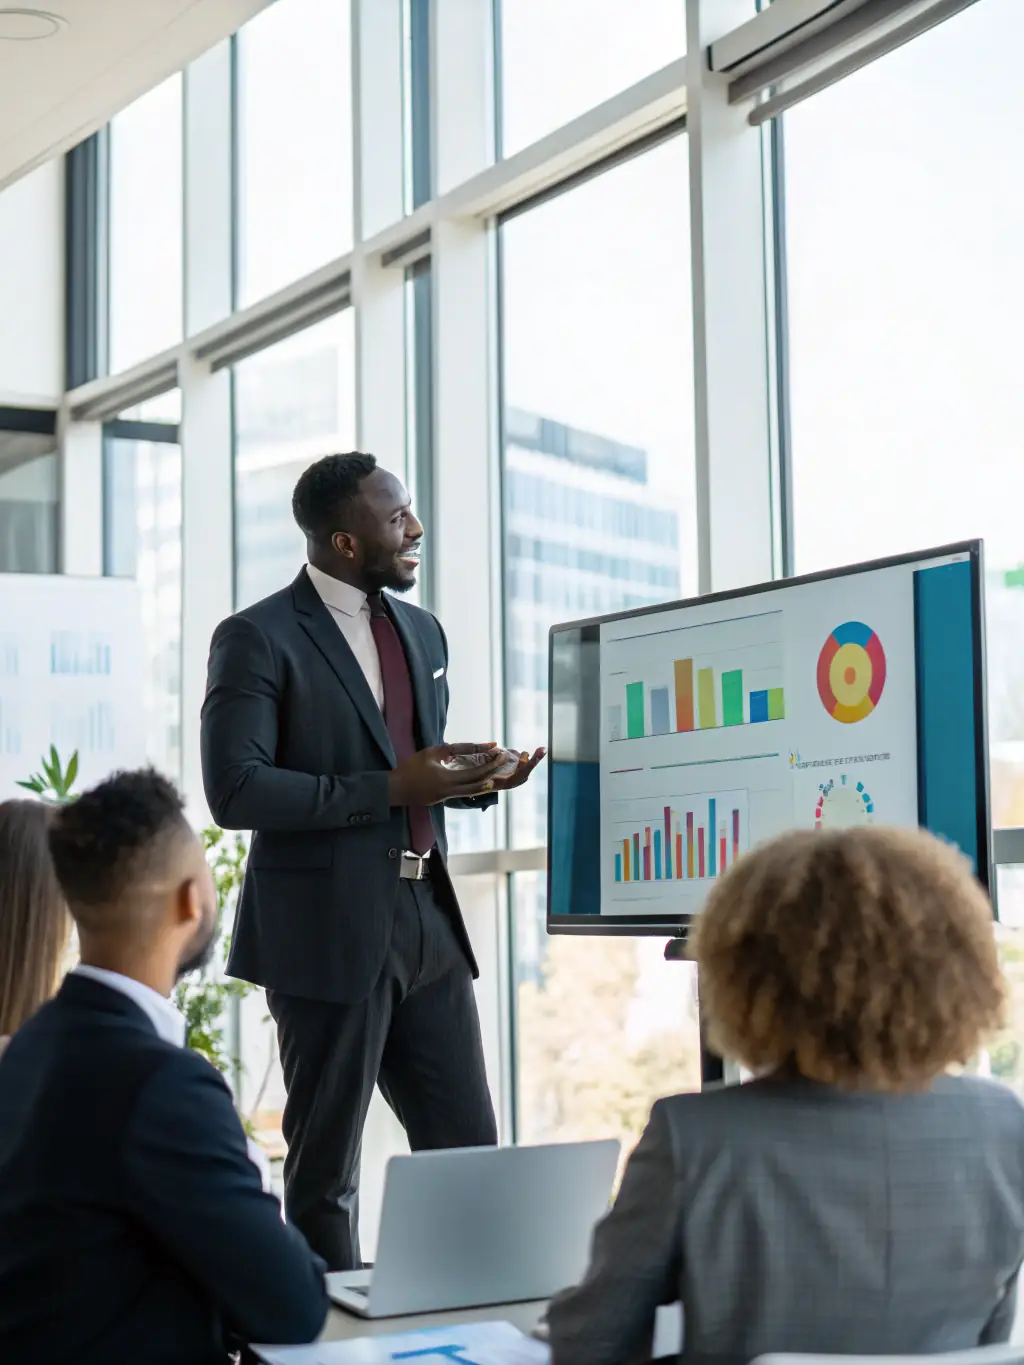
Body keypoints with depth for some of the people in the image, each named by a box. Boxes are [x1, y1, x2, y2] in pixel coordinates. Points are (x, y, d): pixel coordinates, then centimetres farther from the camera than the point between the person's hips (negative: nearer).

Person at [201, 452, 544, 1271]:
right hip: (329, 931, -6)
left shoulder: (421, 631, 14)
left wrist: (478, 780, 1)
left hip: (429, 921, 7)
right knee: (327, 1166, 5)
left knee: (469, 1146, 7)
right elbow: (236, 791, -17)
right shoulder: (259, 639, -8)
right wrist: (390, 788, -19)